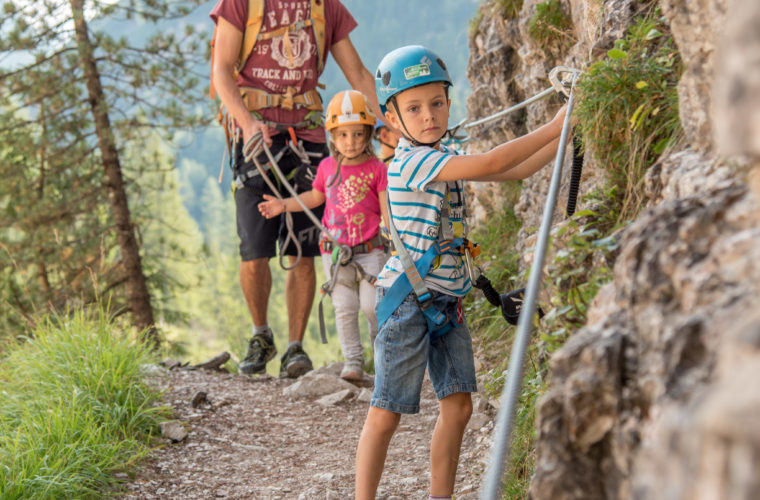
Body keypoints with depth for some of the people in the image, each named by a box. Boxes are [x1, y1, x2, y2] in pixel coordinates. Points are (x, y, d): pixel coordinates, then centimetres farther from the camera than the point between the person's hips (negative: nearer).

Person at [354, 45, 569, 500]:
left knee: (458, 405, 8)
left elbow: (515, 171, 16)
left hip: (447, 302, 9)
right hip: (408, 301, -9)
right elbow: (489, 164, -26)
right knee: (387, 413, -4)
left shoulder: (443, 160, 12)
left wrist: (564, 137, 6)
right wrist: (553, 128, -20)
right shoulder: (411, 161, -17)